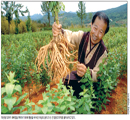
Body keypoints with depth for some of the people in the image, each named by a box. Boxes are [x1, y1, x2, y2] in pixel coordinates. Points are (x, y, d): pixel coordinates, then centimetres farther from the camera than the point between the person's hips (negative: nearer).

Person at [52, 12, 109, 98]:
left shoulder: (103, 51, -22)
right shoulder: (82, 36, -13)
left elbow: (98, 76, -24)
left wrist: (87, 72, -47)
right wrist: (60, 32, -55)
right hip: (78, 75, 4)